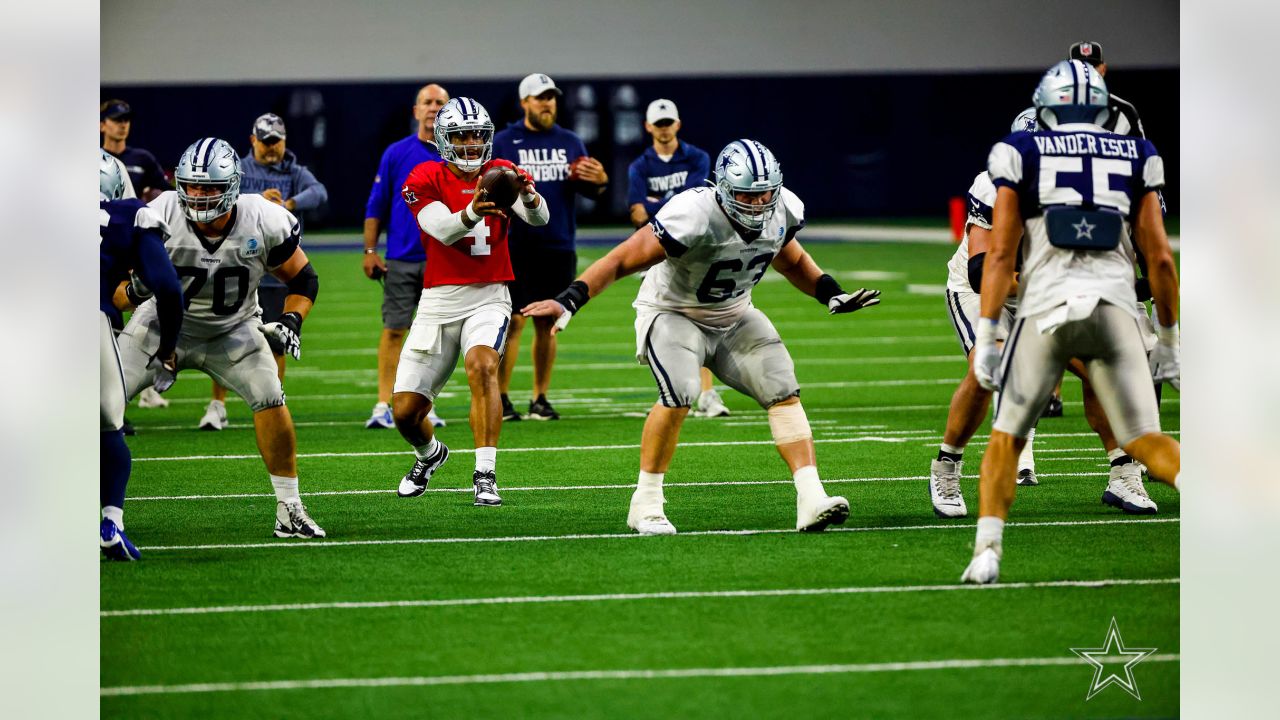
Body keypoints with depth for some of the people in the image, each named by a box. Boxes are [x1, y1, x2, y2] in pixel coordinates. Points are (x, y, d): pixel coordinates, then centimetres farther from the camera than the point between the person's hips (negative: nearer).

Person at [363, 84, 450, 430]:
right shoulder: (396, 153, 3)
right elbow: (376, 207, 5)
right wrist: (370, 251, 0)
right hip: (401, 259, -1)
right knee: (394, 330, -5)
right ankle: (383, 405, -4)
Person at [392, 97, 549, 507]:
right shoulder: (426, 180, -3)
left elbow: (539, 218, -17)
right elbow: (443, 230, -21)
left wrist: (529, 198, -42)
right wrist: (472, 213, -43)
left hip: (488, 299, -1)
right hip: (439, 302, 1)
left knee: (481, 366, -33)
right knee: (405, 412, 1)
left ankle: (485, 475, -31)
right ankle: (429, 454, 36)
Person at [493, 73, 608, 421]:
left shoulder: (570, 142, 12)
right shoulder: (504, 142, 2)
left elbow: (588, 189, 13)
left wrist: (599, 182, -8)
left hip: (558, 248, 4)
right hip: (516, 247, -4)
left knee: (548, 323, 8)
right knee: (513, 320, -9)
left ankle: (540, 398, 14)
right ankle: (500, 397, -4)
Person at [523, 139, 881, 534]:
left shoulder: (782, 210, -13)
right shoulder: (694, 217, -33)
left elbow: (791, 261, 12)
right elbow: (621, 261, -28)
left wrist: (831, 294, 0)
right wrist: (568, 302, -36)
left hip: (733, 316, 6)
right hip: (673, 313, -6)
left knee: (784, 392, -9)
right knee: (678, 396, -28)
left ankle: (811, 501, -11)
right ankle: (646, 503, -11)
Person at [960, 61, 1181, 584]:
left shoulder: (1022, 155, 11)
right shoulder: (1135, 158, 15)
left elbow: (1001, 253, 2)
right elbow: (1160, 258, 12)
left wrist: (986, 336, 2)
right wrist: (1169, 339, 21)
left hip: (1046, 306, -1)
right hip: (1115, 306, 1)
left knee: (1006, 438, 13)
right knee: (1146, 439, 5)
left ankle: (987, 554, 0)